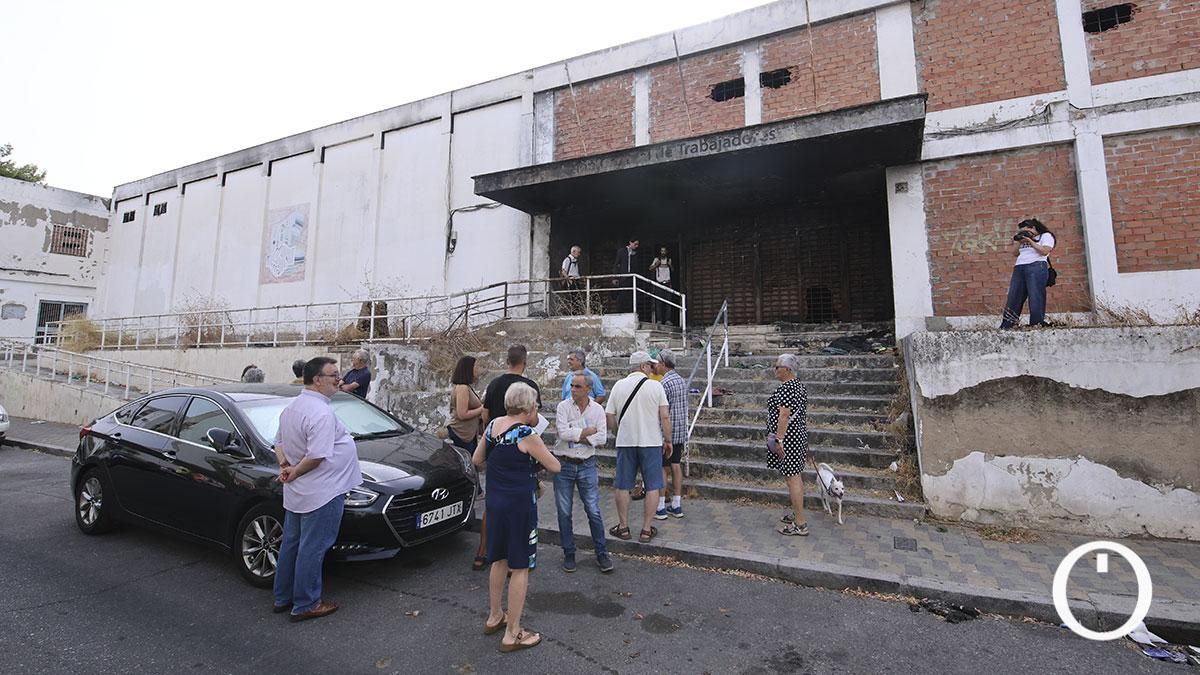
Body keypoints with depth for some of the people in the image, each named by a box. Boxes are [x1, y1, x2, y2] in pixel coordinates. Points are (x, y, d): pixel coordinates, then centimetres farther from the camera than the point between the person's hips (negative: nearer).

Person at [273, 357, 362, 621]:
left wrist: (285, 466, 2)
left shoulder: (291, 407, 8)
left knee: (291, 543, 20)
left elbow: (279, 443, 16)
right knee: (312, 549, 3)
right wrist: (294, 473, -11)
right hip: (321, 493, -10)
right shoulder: (321, 413, -24)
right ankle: (305, 605, 15)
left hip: (296, 492, 10)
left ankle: (283, 598, 33)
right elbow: (316, 456, -27)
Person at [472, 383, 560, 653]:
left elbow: (477, 460, 13)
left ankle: (494, 616, 41)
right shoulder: (526, 435, -19)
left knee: (499, 560, 24)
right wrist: (536, 455, 7)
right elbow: (555, 467, -11)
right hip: (520, 504, -7)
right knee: (520, 568, 7)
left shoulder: (492, 425, 1)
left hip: (494, 501, 8)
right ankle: (512, 634, 17)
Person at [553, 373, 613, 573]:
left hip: (586, 465, 1)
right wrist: (588, 431, -11)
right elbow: (563, 433, -19)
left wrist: (578, 436, -14)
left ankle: (602, 554, 17)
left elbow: (602, 437, -8)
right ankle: (569, 554, 24)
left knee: (594, 511, 2)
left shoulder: (597, 409, 0)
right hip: (564, 465, 0)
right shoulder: (563, 406, -5)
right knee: (564, 512, 8)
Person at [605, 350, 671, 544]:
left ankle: (623, 527, 22)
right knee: (652, 487, 10)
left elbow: (609, 415, 2)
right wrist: (667, 440, 3)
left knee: (623, 486, 13)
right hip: (651, 442, -2)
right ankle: (646, 530, 15)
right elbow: (665, 417, -8)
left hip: (625, 442, 2)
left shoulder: (619, 386, 0)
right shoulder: (655, 386, -7)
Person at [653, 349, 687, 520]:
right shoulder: (681, 380, 9)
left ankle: (660, 507, 7)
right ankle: (676, 505, 19)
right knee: (676, 465, 13)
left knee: (662, 468, 1)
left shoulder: (665, 383, -18)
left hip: (666, 432, -8)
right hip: (681, 431, 8)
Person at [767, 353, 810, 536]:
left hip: (787, 437, -10)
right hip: (799, 433, 10)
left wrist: (778, 439, -22)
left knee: (792, 478, -6)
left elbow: (784, 416, -23)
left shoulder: (785, 388, -18)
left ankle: (800, 525, 0)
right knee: (797, 476, 17)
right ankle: (797, 514, 28)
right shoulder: (800, 386, 13)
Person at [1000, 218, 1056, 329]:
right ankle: (1005, 326, -9)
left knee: (1035, 297, -11)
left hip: (1036, 267, -6)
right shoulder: (1024, 239, 27)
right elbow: (1016, 253, 23)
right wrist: (1019, 242, 11)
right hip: (1019, 268, 6)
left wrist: (1030, 241, -2)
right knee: (1013, 297, -4)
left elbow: (1044, 251, -6)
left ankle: (1037, 325, -13)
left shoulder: (1046, 236, 9)